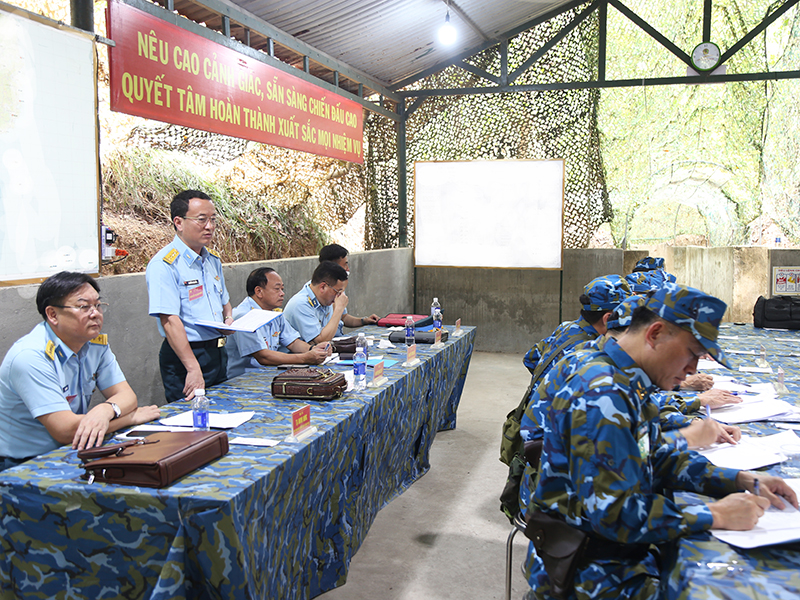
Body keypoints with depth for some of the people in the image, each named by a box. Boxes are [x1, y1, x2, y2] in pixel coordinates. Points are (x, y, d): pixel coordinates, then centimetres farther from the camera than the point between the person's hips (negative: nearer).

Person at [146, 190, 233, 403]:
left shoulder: (213, 259, 10)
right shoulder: (164, 265, -16)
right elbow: (170, 320, -23)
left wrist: (229, 319, 1)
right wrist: (193, 369, -28)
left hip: (218, 352, 8)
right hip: (184, 356, -8)